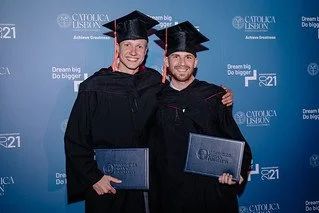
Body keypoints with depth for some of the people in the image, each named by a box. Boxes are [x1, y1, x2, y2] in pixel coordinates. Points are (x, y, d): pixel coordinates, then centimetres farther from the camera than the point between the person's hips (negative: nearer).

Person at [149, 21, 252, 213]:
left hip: (212, 193, -1)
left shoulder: (215, 96, -3)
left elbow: (236, 142, -1)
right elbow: (151, 154, 5)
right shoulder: (156, 100, 0)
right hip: (170, 195, 1)